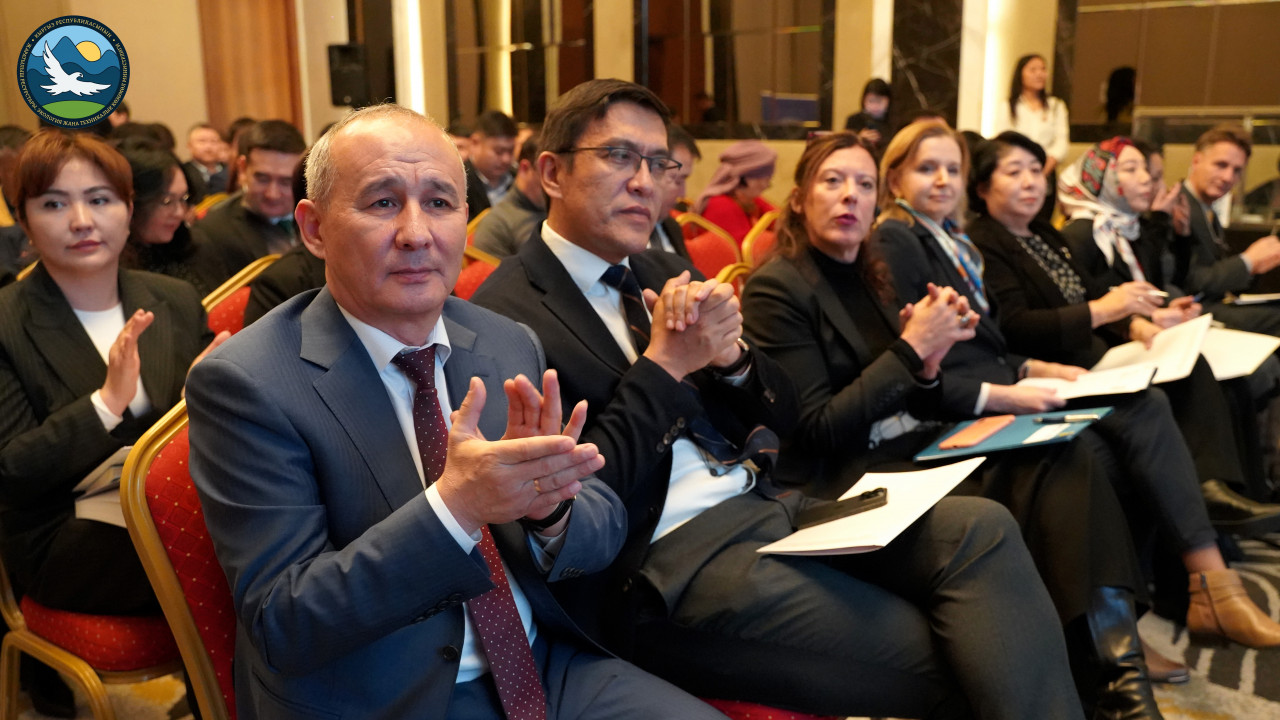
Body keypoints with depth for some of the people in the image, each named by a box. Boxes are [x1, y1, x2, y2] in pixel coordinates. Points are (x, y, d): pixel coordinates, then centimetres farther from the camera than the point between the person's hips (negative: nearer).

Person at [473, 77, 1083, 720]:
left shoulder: (662, 273, 14)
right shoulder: (508, 316, -9)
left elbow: (782, 417, 16)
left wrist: (731, 356, -7)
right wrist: (664, 364, -14)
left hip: (767, 501, 7)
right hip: (670, 560, -7)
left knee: (981, 529, -12)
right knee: (945, 664, -17)